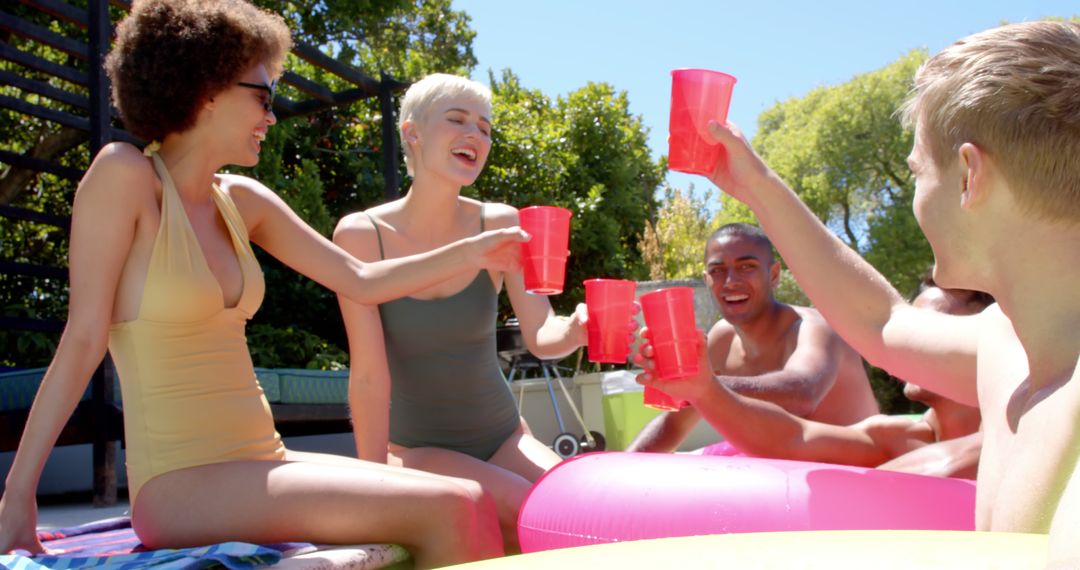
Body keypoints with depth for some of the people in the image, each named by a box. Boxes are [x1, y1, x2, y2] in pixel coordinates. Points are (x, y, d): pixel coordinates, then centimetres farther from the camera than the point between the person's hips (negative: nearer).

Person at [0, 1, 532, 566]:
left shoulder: (242, 200, 10)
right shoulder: (124, 173, -8)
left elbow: (360, 281, 15)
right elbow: (82, 340, -9)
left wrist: (471, 251, 12)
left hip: (261, 465, 7)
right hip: (183, 484, -7)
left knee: (470, 501, -6)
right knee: (443, 513, -19)